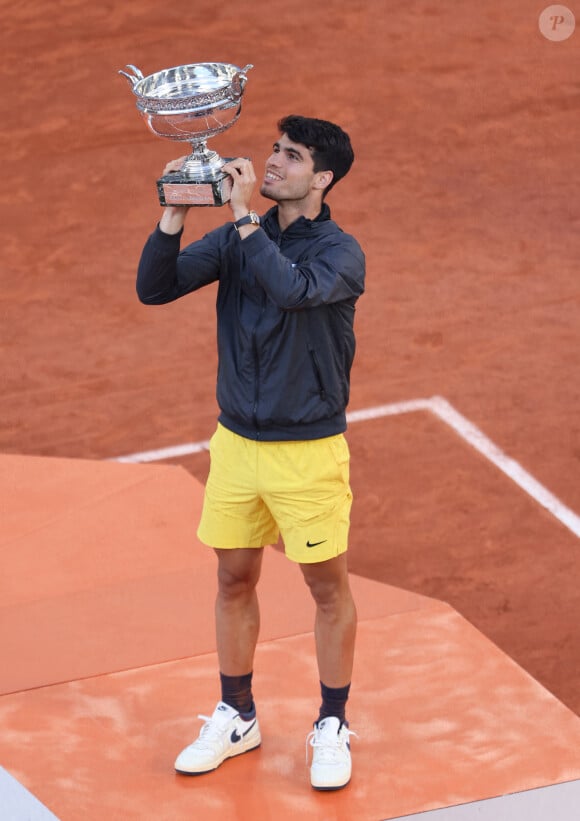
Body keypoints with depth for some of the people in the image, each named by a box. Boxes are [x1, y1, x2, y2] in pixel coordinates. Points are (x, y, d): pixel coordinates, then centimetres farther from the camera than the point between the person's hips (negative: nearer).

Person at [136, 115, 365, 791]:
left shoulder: (339, 252, -11)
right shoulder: (234, 239, 2)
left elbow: (293, 289, -33)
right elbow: (154, 288, -6)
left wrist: (244, 214, -28)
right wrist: (175, 214, -19)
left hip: (309, 450, -4)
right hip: (236, 443, 5)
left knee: (327, 586, 5)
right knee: (234, 579, 13)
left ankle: (332, 728, 20)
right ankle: (236, 718, 29)